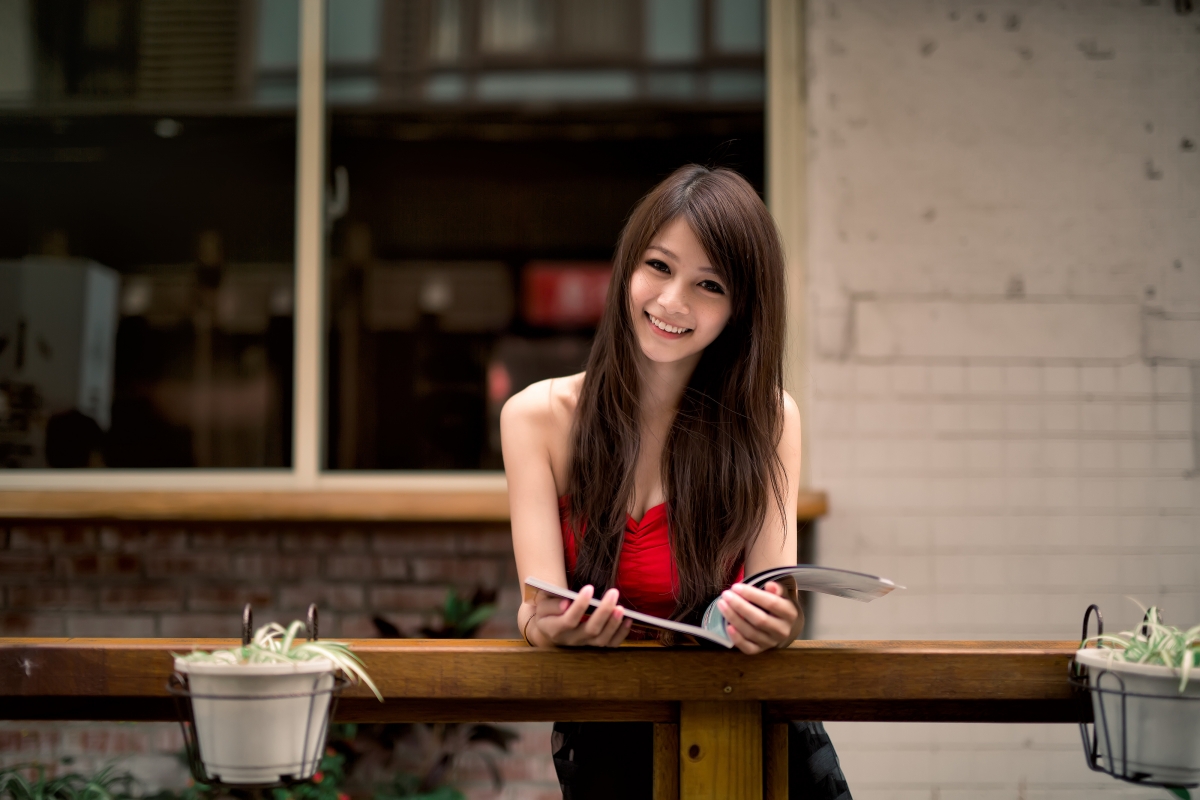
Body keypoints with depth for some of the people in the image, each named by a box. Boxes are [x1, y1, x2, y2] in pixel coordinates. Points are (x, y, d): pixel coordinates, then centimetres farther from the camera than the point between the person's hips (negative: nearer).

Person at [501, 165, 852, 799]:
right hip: (605, 741, 0)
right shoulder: (537, 418, -1)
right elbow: (540, 605, -7)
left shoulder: (768, 420, 1)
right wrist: (549, 625, -31)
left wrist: (774, 622, -30)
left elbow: (773, 589, -6)